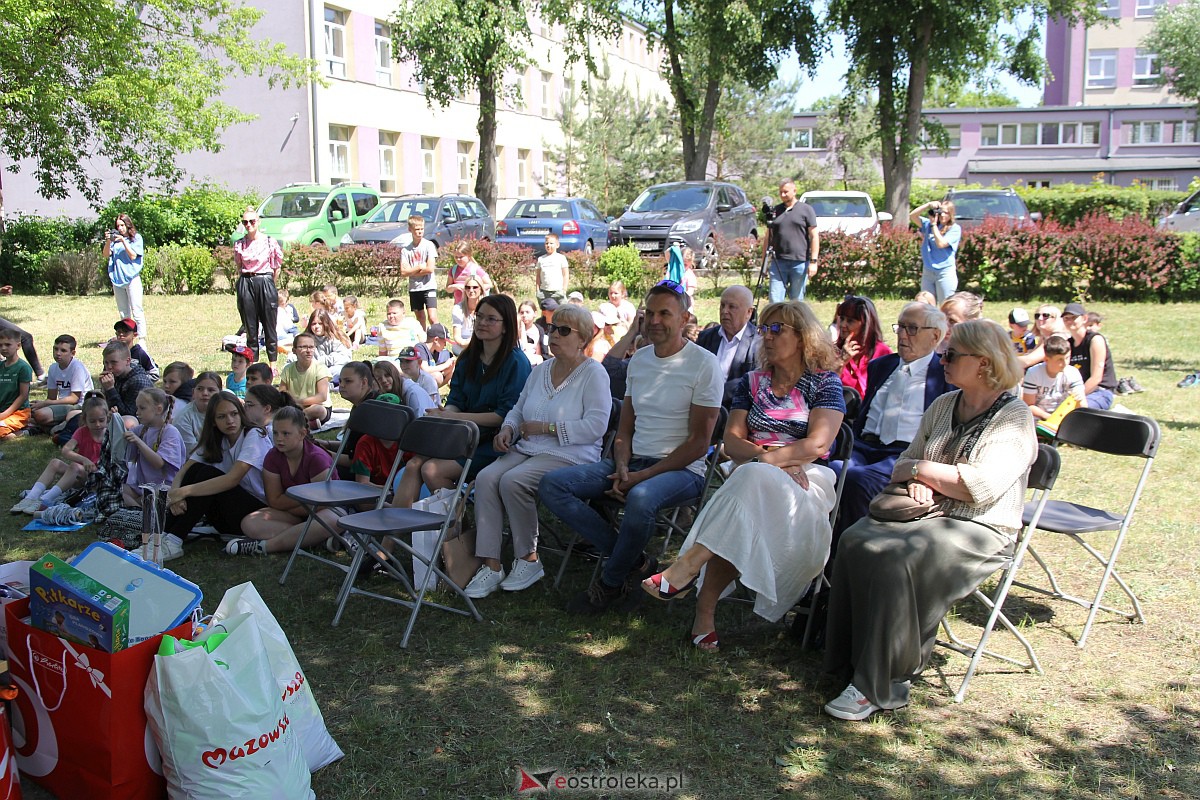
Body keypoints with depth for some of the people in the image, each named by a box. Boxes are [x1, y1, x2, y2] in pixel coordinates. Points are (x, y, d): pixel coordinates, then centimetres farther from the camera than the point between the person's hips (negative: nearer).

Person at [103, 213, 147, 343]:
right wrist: (108, 241, -10)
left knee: (136, 310, -9)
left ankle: (142, 336, -11)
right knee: (123, 312, 8)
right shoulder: (115, 238, 11)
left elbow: (133, 256, -6)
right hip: (116, 278, 4)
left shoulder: (136, 238, 3)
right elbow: (106, 255, 4)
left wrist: (123, 241, -12)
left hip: (132, 277, -4)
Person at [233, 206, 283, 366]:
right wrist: (242, 284, 8)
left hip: (266, 283, -2)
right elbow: (239, 267, 16)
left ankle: (273, 364, 10)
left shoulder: (270, 242, -2)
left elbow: (277, 267, 4)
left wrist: (270, 284, 4)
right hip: (245, 285, 2)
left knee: (270, 326, 2)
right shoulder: (239, 244, 6)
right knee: (250, 327, 6)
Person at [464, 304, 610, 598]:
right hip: (527, 450, 7)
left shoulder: (593, 373, -4)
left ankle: (528, 559, -11)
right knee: (485, 478, -21)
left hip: (569, 456, -7)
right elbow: (518, 409, 28)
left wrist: (546, 427, -14)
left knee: (512, 481, -30)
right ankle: (491, 565, -19)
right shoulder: (540, 370, 18)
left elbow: (596, 425, -15)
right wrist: (507, 429, 5)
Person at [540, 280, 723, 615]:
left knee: (641, 498, -41)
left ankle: (610, 583, -12)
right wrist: (622, 468, -6)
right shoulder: (639, 359, 14)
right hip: (633, 462, 7)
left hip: (681, 470, -7)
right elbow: (624, 429, 15)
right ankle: (634, 561, -11)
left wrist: (642, 476, -17)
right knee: (552, 485, -12)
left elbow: (698, 443, -11)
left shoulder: (704, 364, -7)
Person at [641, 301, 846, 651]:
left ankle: (688, 566, -39)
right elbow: (732, 442, 7)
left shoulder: (824, 383, 6)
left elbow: (818, 444, -7)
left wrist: (768, 459, -13)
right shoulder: (752, 382, 18)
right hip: (751, 475, 3)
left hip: (804, 480, -3)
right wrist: (772, 458, -11)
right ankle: (705, 610, -34)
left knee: (752, 480, -37)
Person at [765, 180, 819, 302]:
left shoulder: (806, 210, 3)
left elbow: (814, 236, 0)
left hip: (799, 263, -2)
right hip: (778, 262, 3)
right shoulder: (775, 211, 13)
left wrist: (813, 261, -8)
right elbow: (768, 237, 16)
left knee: (797, 300, 5)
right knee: (775, 300, -4)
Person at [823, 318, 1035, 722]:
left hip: (979, 530, -6)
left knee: (897, 560, -32)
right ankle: (852, 662, -17)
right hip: (929, 514, 6)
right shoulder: (943, 405, 15)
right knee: (855, 543, -22)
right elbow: (905, 463, 18)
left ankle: (880, 685, -23)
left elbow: (983, 485, -19)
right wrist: (916, 483, -5)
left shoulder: (1014, 418, -6)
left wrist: (921, 469, -8)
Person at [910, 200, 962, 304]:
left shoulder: (955, 228, -4)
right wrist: (928, 205, -9)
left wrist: (934, 224, -11)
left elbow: (941, 243, -16)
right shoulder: (929, 224, 9)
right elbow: (912, 216, 1)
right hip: (927, 271, 5)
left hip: (945, 272, -5)